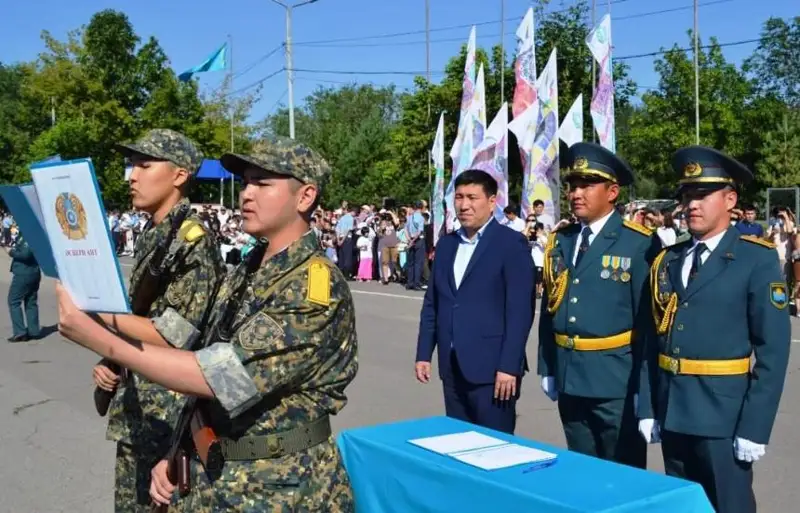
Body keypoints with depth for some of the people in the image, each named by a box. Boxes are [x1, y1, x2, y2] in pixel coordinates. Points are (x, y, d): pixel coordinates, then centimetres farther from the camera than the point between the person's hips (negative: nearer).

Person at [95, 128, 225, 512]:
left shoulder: (193, 240, -16)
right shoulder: (149, 236, 11)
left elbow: (175, 335, -21)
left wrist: (104, 314, -15)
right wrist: (110, 360, 2)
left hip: (171, 411, -8)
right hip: (136, 403, 8)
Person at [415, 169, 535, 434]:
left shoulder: (511, 244, -6)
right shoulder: (446, 244, 13)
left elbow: (520, 310, -12)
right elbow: (431, 303, 15)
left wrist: (509, 366, -17)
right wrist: (424, 353, 9)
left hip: (492, 367, -6)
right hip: (452, 367, 6)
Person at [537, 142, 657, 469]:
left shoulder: (639, 244, -10)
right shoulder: (559, 241, 7)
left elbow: (648, 318, -11)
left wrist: (645, 383, -11)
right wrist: (547, 368, 11)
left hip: (616, 381, -5)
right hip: (568, 379, 6)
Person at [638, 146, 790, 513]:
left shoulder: (758, 259, -6)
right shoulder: (666, 261, 9)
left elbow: (773, 349, -10)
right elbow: (653, 339, 10)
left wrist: (754, 426, -14)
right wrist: (647, 408, 6)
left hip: (724, 415, -5)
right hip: (671, 414, 5)